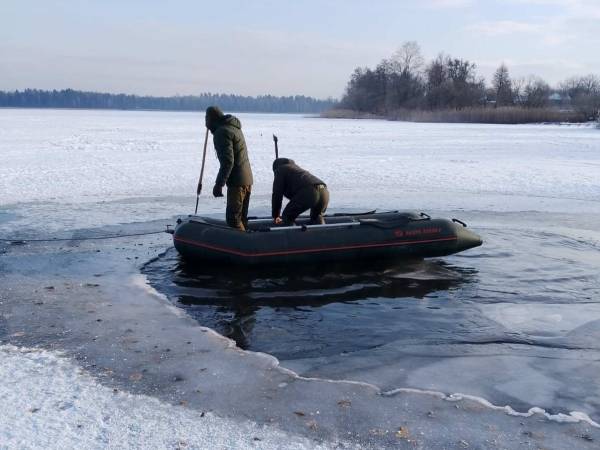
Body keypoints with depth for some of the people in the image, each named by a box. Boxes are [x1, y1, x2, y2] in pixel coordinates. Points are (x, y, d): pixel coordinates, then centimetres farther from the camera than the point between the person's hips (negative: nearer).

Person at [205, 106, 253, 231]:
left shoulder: (222, 132, -13)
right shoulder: (234, 127, 18)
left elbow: (227, 162, -21)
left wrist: (219, 184, -19)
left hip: (237, 182, -10)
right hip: (247, 180, 10)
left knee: (233, 218, -7)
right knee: (241, 217, 14)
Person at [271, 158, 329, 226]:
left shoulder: (281, 170, 19)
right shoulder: (296, 168, 41)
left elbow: (277, 194, 13)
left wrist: (275, 216, 22)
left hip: (308, 192, -7)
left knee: (287, 216, 7)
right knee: (317, 217, 31)